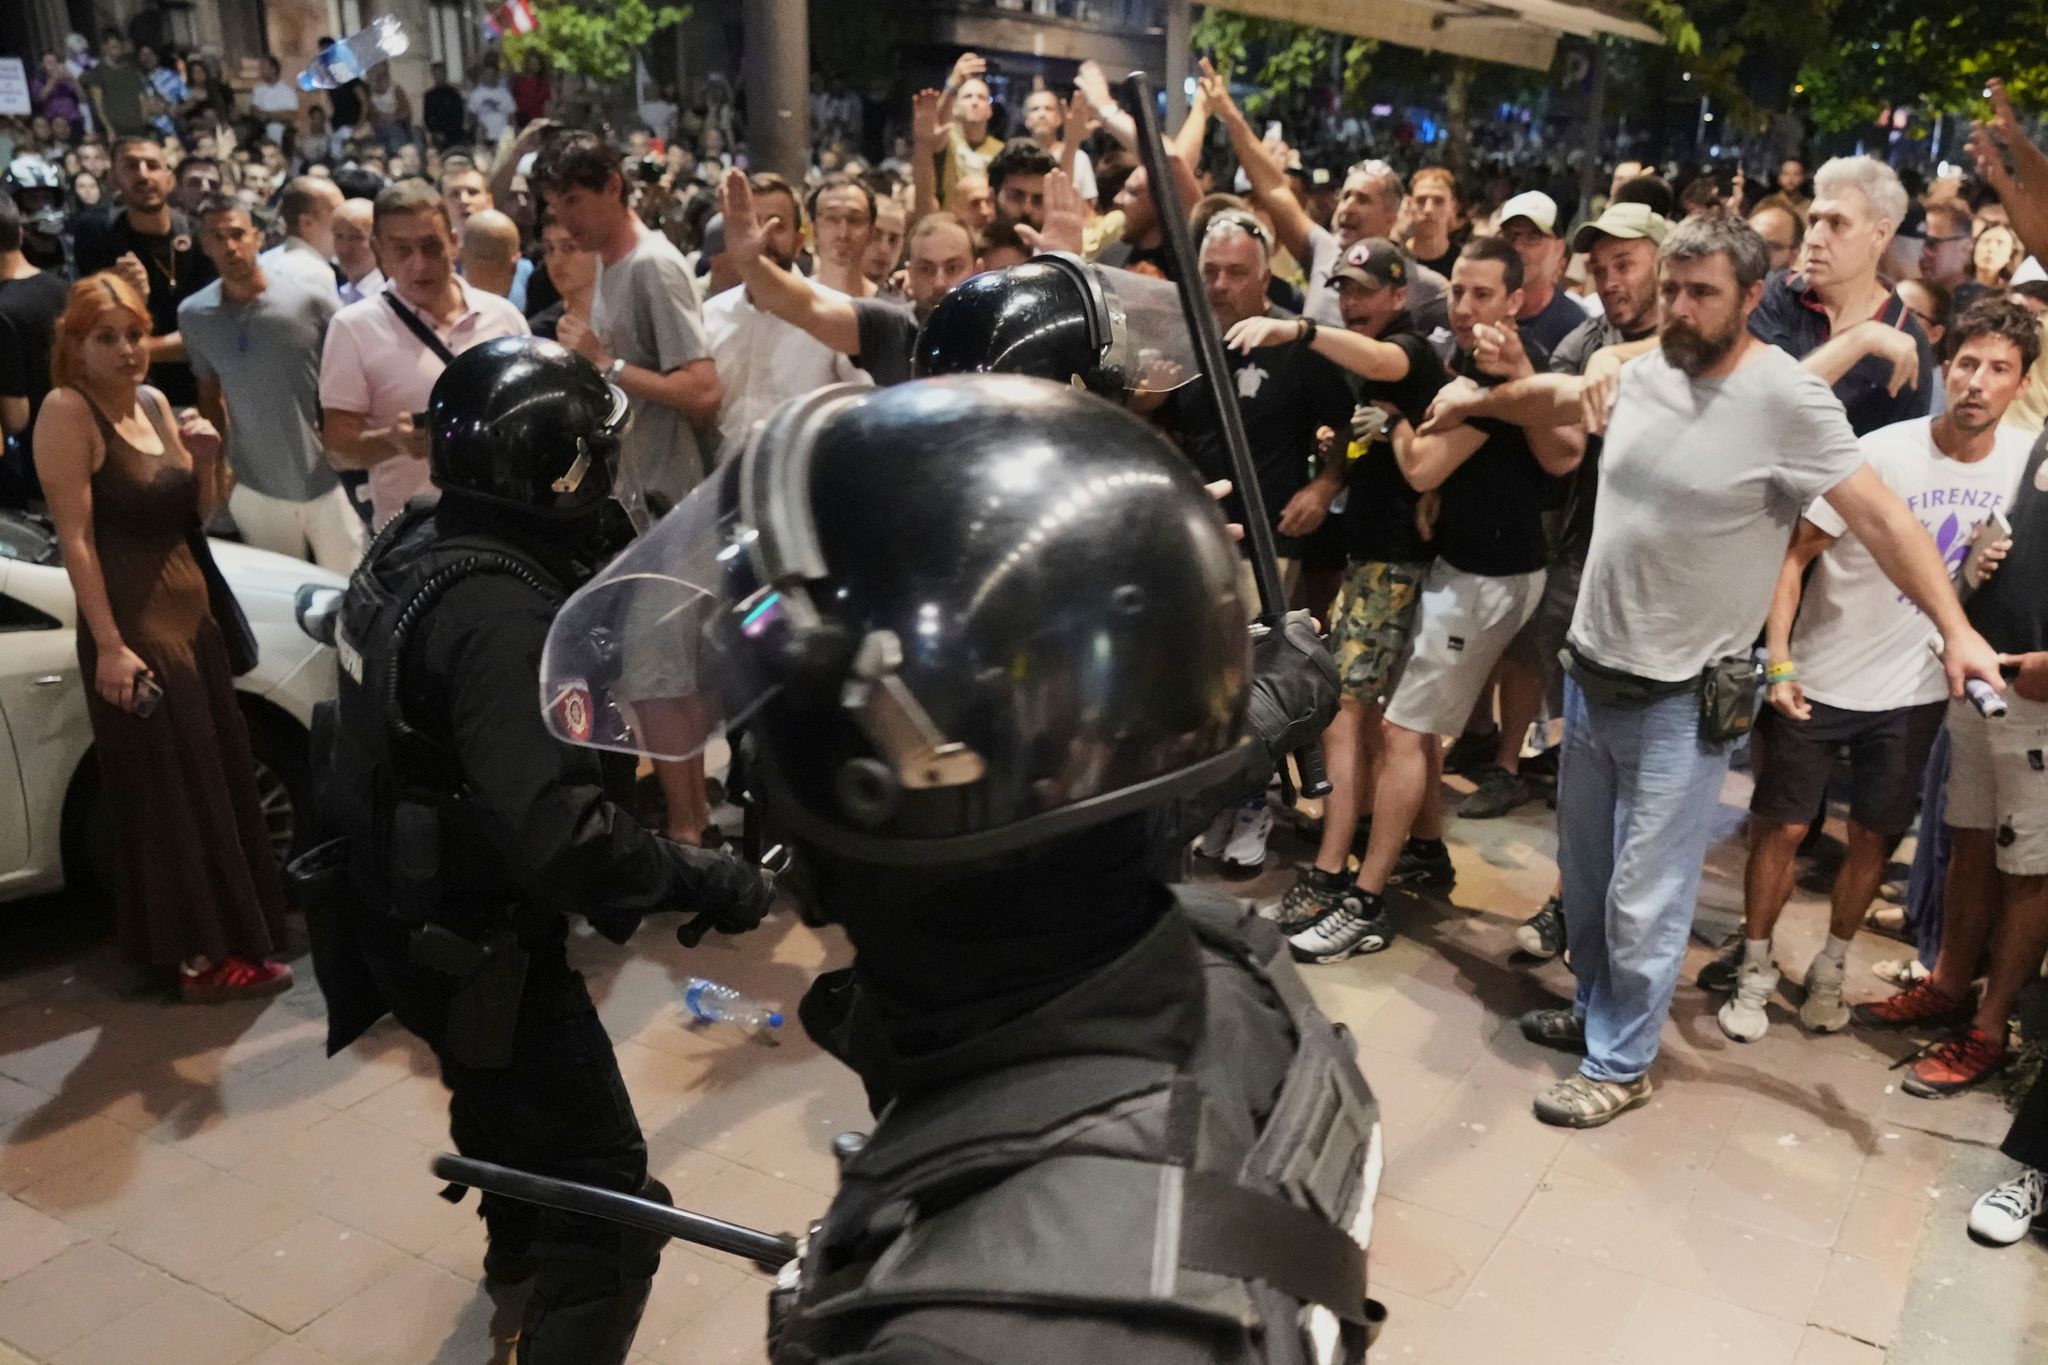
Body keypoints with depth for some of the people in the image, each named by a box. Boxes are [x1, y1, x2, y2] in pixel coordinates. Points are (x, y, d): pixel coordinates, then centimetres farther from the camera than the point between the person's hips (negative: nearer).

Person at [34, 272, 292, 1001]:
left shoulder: (153, 402, 9)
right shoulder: (67, 410, -12)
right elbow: (76, 537, -17)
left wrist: (205, 461, -5)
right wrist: (108, 644, -22)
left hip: (192, 611, 8)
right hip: (132, 625, -8)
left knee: (220, 782, 15)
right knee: (169, 795, 0)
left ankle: (231, 939, 29)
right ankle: (199, 956, 11)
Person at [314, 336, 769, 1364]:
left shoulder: (417, 545, -2)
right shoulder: (501, 611, -32)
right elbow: (555, 830, -39)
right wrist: (703, 881, -28)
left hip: (411, 909, 10)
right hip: (471, 943, -10)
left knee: (504, 1091, 36)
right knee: (613, 1203, -2)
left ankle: (518, 1242, 64)